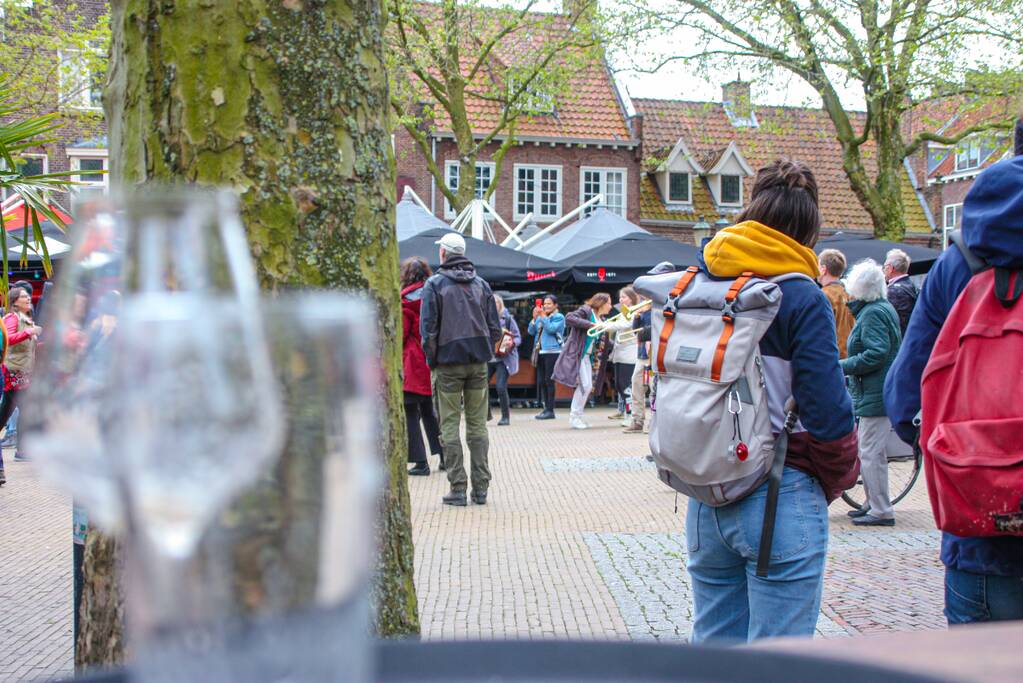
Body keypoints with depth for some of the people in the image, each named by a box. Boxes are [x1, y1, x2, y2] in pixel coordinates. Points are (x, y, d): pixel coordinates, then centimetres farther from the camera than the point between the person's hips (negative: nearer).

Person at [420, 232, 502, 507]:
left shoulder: (434, 284, -3)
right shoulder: (481, 284, 10)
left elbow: (428, 328, -8)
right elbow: (495, 327, 8)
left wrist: (432, 359, 2)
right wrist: (485, 350, 15)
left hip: (448, 363, -4)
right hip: (478, 362, 4)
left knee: (450, 425, 1)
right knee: (477, 424, 7)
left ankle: (458, 489, -1)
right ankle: (481, 488, 7)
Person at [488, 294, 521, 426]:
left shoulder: (507, 319, -2)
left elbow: (518, 337, -2)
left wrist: (512, 343, -21)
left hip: (504, 358, -4)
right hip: (488, 359, 4)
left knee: (501, 387, -14)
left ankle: (506, 417, 0)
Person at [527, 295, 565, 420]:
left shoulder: (559, 317, -1)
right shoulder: (540, 317, 16)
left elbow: (551, 329, -16)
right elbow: (530, 331, 9)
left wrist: (543, 316, -15)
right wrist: (534, 318, -4)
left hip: (552, 352, -7)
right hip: (540, 352, 7)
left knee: (549, 381, -9)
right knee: (541, 381, 8)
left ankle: (550, 410, -7)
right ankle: (545, 408, 15)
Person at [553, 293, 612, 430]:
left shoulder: (600, 320, 16)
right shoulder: (586, 310, -9)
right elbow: (569, 318, -24)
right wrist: (590, 324, -26)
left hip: (587, 356, 9)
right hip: (576, 354, -9)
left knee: (587, 386, 5)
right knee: (585, 385, -13)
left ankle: (576, 417, 16)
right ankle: (574, 417, -3)